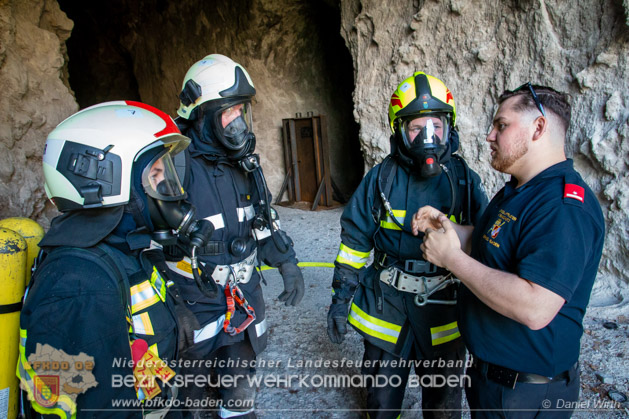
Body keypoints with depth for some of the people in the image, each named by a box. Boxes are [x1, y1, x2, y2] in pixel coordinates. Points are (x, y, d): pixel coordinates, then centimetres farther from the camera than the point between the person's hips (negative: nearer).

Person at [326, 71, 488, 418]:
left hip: (445, 308, 0)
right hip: (386, 305, 0)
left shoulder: (464, 180, -5)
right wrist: (340, 298, -3)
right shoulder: (381, 178, -7)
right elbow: (355, 241, -2)